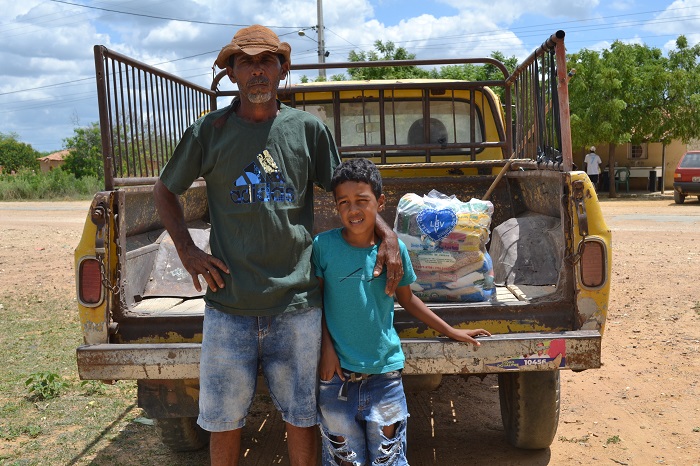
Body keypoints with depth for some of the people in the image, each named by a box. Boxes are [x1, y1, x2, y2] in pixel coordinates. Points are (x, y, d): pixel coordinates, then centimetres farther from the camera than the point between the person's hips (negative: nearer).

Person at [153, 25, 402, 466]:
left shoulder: (309, 128, 2)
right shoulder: (210, 131, 2)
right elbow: (165, 190, 14)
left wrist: (388, 235, -1)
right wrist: (188, 251, 1)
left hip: (297, 302, 0)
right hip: (229, 303, 0)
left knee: (303, 415, 12)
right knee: (224, 418, 12)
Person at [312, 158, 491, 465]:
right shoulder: (323, 246, -7)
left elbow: (406, 299, 13)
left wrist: (450, 331, 17)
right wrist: (326, 348, -7)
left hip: (385, 373, 1)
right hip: (337, 374, -1)